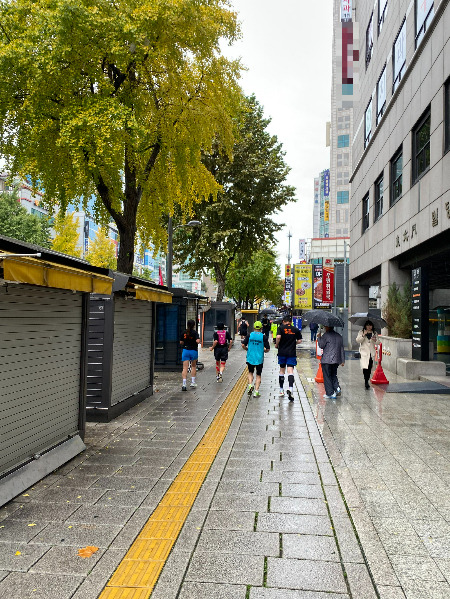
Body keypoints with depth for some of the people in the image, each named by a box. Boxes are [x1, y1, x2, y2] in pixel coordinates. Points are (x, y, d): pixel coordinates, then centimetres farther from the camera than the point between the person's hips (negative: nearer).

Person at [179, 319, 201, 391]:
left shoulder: (184, 332, 4)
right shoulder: (195, 332, -7)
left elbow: (181, 342, 5)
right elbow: (197, 341, -20)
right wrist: (198, 341, 2)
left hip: (185, 350, 2)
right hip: (193, 350, -2)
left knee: (185, 368, -3)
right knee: (194, 366, 20)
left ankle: (184, 384, -13)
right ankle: (193, 382, 21)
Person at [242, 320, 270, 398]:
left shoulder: (249, 335, -2)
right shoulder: (264, 337, -6)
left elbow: (243, 345, -4)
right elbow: (267, 349, -6)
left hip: (250, 358, 1)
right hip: (259, 359, -1)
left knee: (250, 372, 21)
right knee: (258, 375, 10)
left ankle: (250, 385, 0)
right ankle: (256, 391, 5)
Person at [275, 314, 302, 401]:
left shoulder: (281, 328, -3)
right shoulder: (296, 329, 4)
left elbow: (278, 337, -19)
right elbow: (299, 340, 4)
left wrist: (276, 345, -3)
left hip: (282, 352, 0)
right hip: (292, 353, 0)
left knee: (282, 370, 13)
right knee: (290, 370, -6)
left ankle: (281, 391, 22)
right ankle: (291, 388, -28)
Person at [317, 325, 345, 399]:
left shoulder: (326, 335, -10)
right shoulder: (339, 336, 11)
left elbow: (321, 345, -8)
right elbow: (342, 349, 12)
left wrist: (319, 337, 6)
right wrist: (343, 360, 16)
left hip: (327, 360, -6)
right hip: (336, 360, 6)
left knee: (327, 377, 2)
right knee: (334, 375, 21)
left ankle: (330, 394, 3)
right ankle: (337, 388, 1)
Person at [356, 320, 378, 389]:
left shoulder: (374, 333, 12)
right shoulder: (361, 332, 5)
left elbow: (377, 343, 6)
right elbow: (357, 340, -6)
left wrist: (375, 340, -16)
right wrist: (363, 335, -17)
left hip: (372, 353, 3)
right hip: (364, 352, -3)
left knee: (369, 368, 5)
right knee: (365, 367, -15)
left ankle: (367, 381, 18)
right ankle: (366, 382, -11)